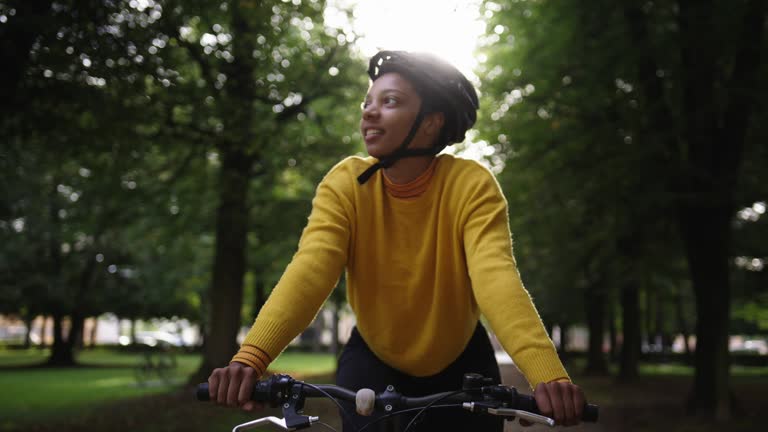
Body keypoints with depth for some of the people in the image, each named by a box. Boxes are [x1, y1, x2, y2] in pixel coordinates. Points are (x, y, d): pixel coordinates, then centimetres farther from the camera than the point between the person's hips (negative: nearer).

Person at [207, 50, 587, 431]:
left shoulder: (472, 186, -23)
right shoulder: (346, 184, -18)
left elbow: (496, 276, -37)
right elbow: (311, 269, -32)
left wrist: (549, 376, -54)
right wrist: (249, 358, -49)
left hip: (459, 366, 0)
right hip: (373, 362, 1)